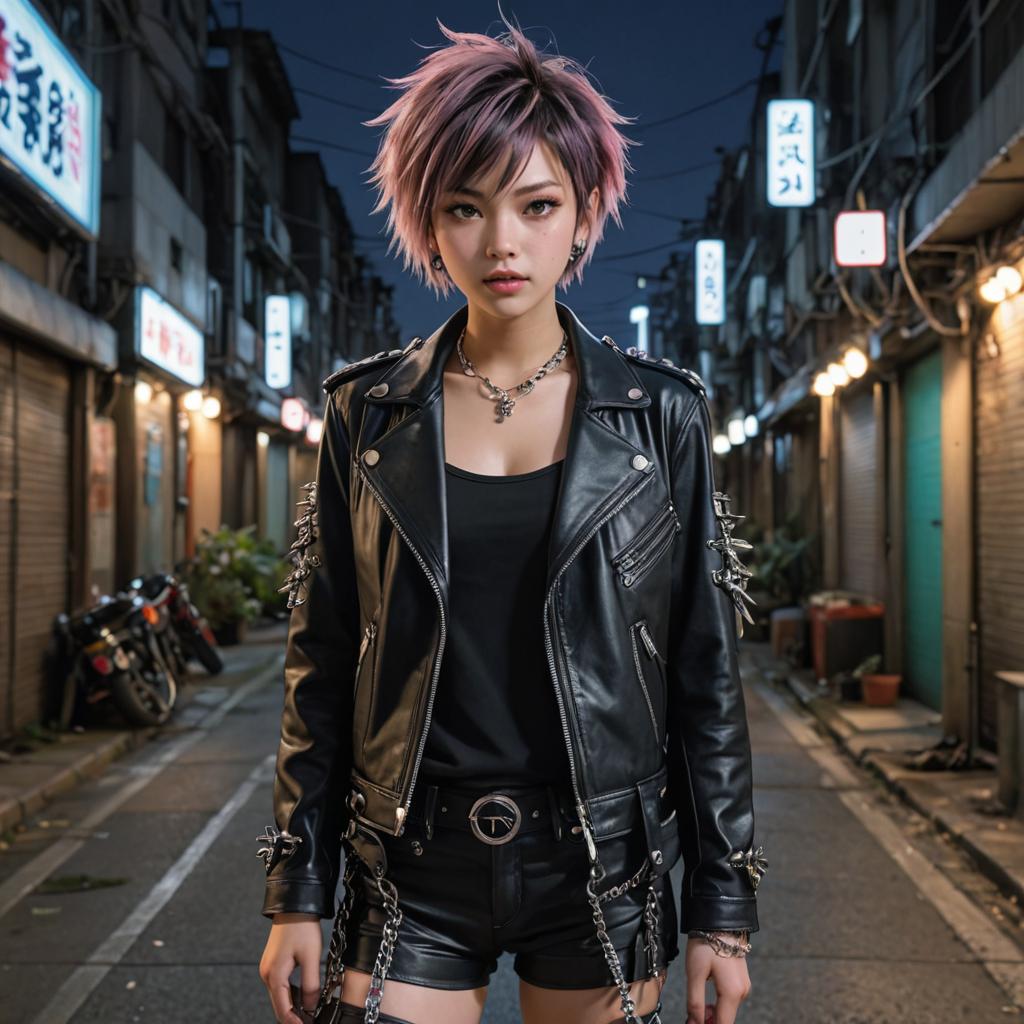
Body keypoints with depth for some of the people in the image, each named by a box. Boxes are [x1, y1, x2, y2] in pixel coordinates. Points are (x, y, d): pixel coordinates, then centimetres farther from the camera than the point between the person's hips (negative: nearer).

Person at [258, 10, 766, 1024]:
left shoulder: (660, 413, -3)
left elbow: (704, 672, 0)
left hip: (601, 873, 0)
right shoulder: (366, 412, -1)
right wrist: (297, 895, 1)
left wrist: (722, 905, -1)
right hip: (413, 875, 1)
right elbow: (321, 664, 3)